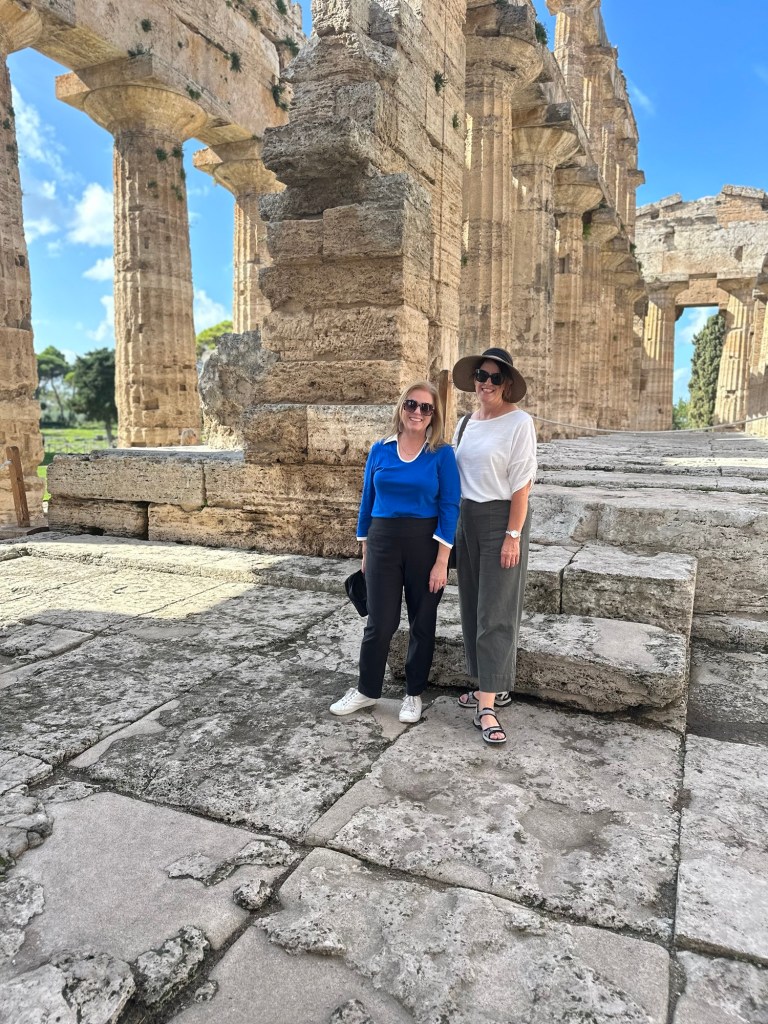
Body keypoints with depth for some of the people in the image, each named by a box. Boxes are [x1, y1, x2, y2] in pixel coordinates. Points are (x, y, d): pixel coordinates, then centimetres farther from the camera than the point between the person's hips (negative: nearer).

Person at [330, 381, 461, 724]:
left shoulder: (442, 454, -5)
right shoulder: (379, 450, 3)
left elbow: (449, 509, -8)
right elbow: (367, 501, 8)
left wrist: (441, 560, -13)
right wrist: (365, 552, 9)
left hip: (425, 544, -1)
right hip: (383, 542, 2)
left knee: (422, 622, 10)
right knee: (379, 621, 6)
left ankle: (414, 693, 27)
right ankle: (367, 690, 24)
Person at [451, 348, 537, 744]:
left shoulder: (519, 422, -10)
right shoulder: (465, 423, 10)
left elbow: (521, 484, -13)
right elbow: (455, 474, 12)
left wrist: (513, 535, -18)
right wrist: (452, 525, 9)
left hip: (501, 519, -7)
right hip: (466, 519, 7)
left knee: (495, 612, -4)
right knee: (472, 606, 12)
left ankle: (487, 706, 1)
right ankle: (494, 687, 26)